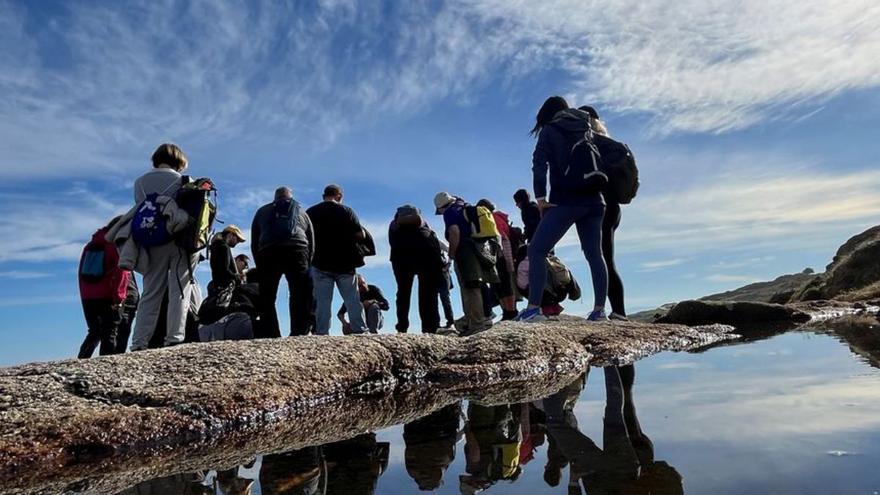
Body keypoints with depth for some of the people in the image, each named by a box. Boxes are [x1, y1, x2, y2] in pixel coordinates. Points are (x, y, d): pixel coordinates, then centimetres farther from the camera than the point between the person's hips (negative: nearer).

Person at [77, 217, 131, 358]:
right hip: (107, 298, -6)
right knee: (109, 334, -4)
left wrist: (84, 294, 20)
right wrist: (118, 298, -15)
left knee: (94, 332, 18)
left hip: (87, 297, 6)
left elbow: (81, 271, 19)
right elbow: (121, 272, -16)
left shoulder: (91, 244, 17)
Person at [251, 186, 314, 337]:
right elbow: (312, 243, 22)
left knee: (267, 298, 4)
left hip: (268, 252, 1)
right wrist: (306, 265, 25)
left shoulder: (262, 211, 28)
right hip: (297, 251, 0)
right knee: (300, 296, -1)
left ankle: (270, 336, -3)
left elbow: (254, 244, 22)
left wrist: (260, 267, 24)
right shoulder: (301, 212, 28)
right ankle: (299, 333, -11)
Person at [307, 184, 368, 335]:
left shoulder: (310, 212, 4)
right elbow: (361, 236, -5)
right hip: (345, 263, -1)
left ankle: (321, 333, -2)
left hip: (321, 263, 1)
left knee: (322, 301, 2)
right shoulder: (346, 211, -2)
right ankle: (360, 330, 4)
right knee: (353, 300, 5)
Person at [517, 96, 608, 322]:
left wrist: (540, 196, -13)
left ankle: (534, 308, -17)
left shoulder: (549, 130, 5)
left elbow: (540, 162, -9)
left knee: (536, 250, -6)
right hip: (592, 201, 6)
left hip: (565, 201, -6)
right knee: (594, 254, 11)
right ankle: (599, 310, 9)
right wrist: (603, 191, 17)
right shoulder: (587, 130, 20)